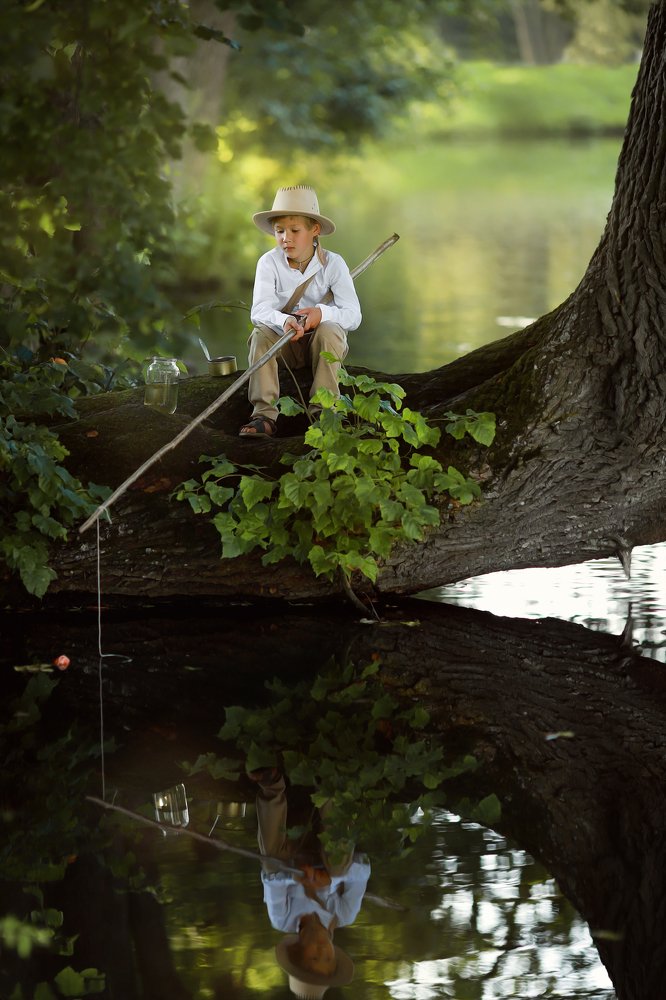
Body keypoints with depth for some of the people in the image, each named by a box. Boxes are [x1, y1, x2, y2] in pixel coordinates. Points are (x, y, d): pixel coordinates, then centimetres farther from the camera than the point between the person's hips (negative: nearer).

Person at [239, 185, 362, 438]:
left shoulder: (332, 263, -11)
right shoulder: (269, 263, -8)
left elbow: (353, 315, -19)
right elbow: (259, 310, -22)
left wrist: (323, 312, -39)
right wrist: (284, 321, -45)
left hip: (323, 342, -1)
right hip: (285, 343, 1)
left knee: (328, 330, -32)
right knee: (261, 333, -27)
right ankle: (264, 415, -30)